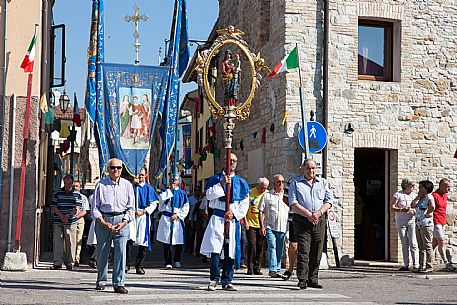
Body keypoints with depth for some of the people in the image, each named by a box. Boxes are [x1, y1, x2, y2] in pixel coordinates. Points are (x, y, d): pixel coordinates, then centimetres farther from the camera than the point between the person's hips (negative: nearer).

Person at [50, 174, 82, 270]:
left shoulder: (77, 194, 5)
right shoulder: (58, 193, 9)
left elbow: (77, 209, -1)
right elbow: (53, 207, 5)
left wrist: (68, 216, -17)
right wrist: (61, 216, -10)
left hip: (71, 222, -1)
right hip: (57, 222, 1)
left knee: (70, 243, 0)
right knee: (57, 242, 0)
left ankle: (69, 263, 7)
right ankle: (57, 262, 5)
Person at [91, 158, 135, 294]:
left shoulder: (127, 185, 6)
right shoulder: (101, 185, 2)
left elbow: (131, 208, 7)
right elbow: (95, 208, 2)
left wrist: (123, 223, -6)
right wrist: (104, 223, -8)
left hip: (122, 221, 0)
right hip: (103, 220, 0)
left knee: (121, 251, -10)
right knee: (102, 252, 5)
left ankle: (119, 284, -8)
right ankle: (101, 281, 21)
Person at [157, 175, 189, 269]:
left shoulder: (182, 193, 12)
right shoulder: (166, 191, 9)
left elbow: (186, 207, 8)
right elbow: (161, 199, -12)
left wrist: (178, 215, -4)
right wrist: (170, 190, -7)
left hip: (178, 219, 1)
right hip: (166, 219, -1)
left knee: (178, 241, 0)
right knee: (166, 241, -6)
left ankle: (177, 260, 20)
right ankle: (168, 262, -2)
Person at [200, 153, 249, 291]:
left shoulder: (241, 182, 14)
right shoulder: (215, 179, 10)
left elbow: (244, 204, 9)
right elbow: (209, 195, -4)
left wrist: (234, 213, -6)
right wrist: (222, 184, -12)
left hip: (234, 220, 2)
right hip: (217, 218, -2)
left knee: (230, 251, 1)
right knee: (215, 249, -13)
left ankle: (227, 281, 7)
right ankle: (214, 279, -4)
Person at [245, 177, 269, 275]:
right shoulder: (250, 193, -3)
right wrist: (245, 222, -6)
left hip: (262, 225, 3)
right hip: (251, 224, -3)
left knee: (260, 247, 3)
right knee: (251, 245, -6)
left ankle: (257, 268, 10)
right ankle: (250, 268, 1)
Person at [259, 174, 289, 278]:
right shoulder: (267, 196, 6)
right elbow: (261, 211, 4)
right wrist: (262, 226, -6)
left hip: (282, 228, 3)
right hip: (270, 227, -3)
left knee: (279, 250, 6)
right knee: (272, 247, -14)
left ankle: (277, 270, 12)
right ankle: (272, 269, -18)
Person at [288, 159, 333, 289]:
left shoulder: (323, 182, 16)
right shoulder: (295, 182, 7)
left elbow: (328, 200, 9)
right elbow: (293, 203, -3)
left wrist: (319, 213, -9)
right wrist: (308, 214, -13)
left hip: (319, 221, 3)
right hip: (301, 221, -3)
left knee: (317, 253, 3)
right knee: (303, 251, -10)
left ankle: (313, 280, 10)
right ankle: (302, 280, -9)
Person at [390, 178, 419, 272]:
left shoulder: (414, 195, 9)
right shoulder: (398, 195, -1)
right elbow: (392, 207, -6)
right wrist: (402, 210, -20)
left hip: (412, 221, 1)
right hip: (401, 222, -1)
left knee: (413, 243, -10)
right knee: (404, 244, 5)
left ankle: (416, 265, -11)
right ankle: (406, 265, 13)